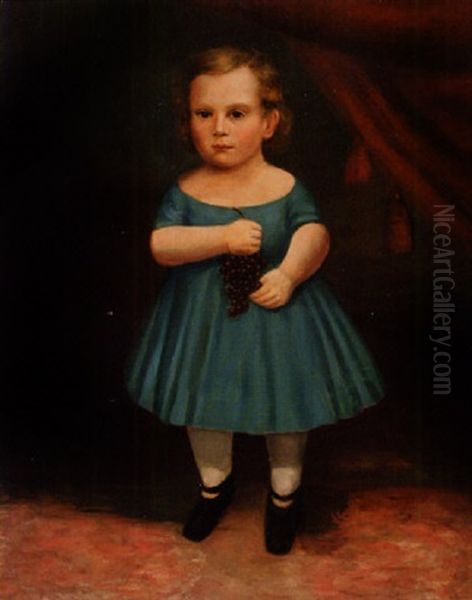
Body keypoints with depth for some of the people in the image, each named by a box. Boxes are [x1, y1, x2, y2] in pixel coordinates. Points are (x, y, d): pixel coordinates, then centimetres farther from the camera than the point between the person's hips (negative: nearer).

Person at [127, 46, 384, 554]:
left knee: (286, 406, 15)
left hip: (277, 319, -1)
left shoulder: (286, 187, -11)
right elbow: (161, 245, -17)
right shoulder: (185, 190, -9)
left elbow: (314, 235, -15)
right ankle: (214, 483, 47)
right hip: (204, 323, 2)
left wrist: (288, 274, -33)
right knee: (203, 406, 18)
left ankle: (285, 492, 43)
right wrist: (223, 238, -28)